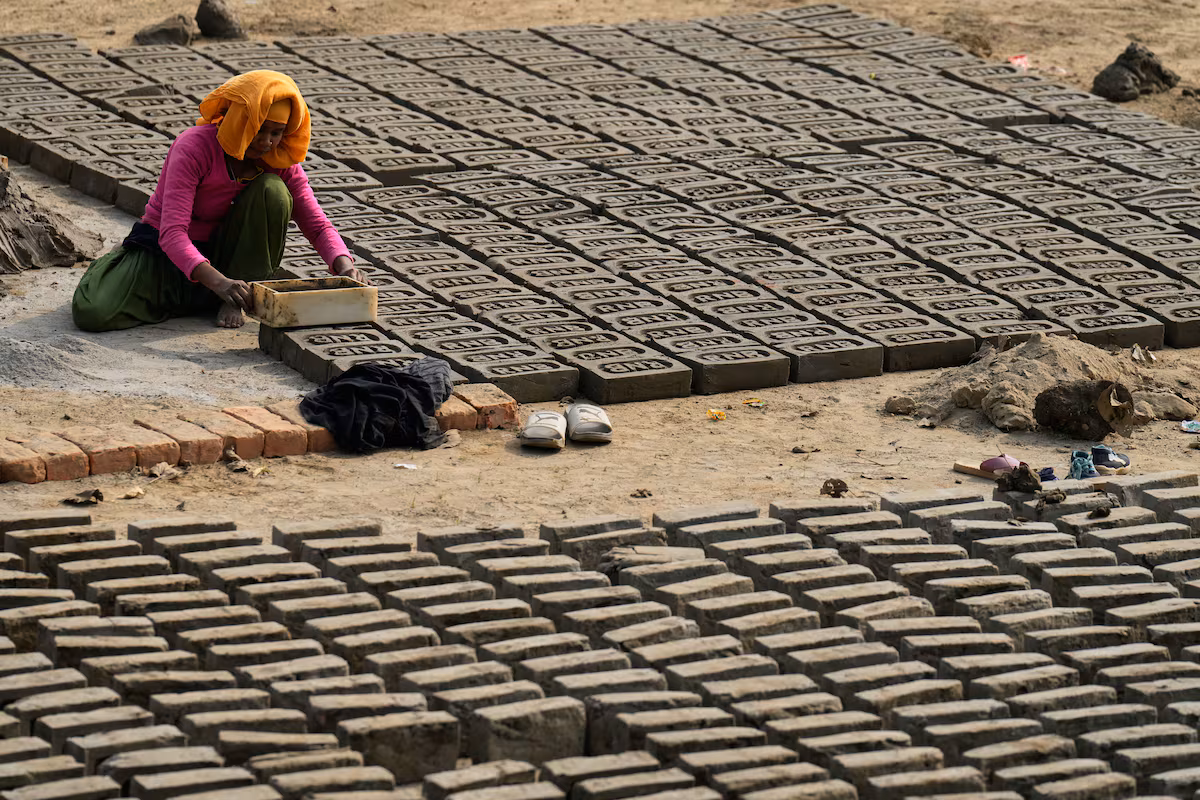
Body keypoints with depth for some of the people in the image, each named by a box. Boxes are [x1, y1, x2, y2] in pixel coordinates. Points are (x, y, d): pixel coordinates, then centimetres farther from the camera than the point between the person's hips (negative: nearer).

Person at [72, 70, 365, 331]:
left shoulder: (280, 160, -10)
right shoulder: (195, 147, -25)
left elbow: (317, 224, -6)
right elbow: (172, 233, -33)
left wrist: (345, 267, -29)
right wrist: (217, 281, -49)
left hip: (219, 253, 4)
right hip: (163, 250, -4)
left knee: (272, 192, -23)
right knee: (92, 313, -28)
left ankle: (235, 301, -13)